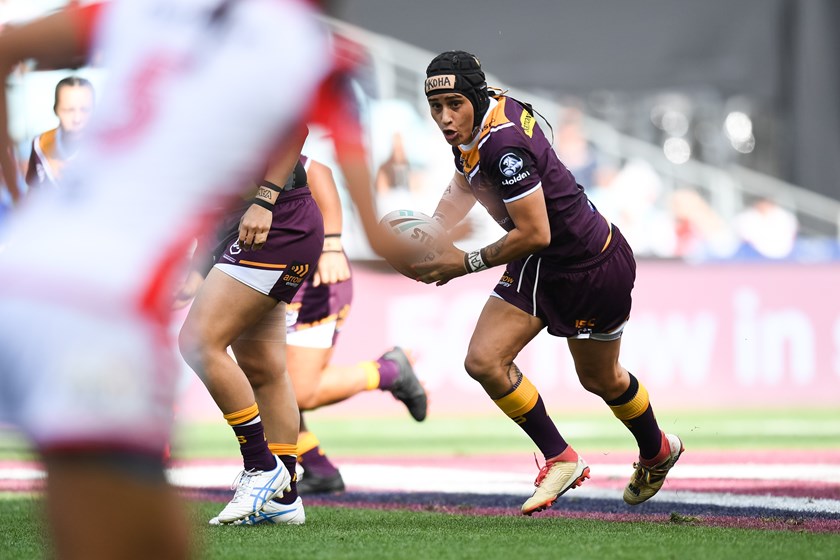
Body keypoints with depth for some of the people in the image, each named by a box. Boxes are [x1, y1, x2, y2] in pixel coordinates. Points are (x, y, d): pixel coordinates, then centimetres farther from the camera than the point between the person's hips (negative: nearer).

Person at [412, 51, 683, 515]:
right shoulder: (473, 123, -7)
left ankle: (657, 451, 46)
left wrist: (466, 263, -21)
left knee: (599, 378, 16)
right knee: (484, 361, -7)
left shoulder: (503, 145, -34)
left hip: (592, 267, -8)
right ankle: (560, 459, 8)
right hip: (538, 268, 8)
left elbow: (534, 234, -31)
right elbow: (463, 185, 13)